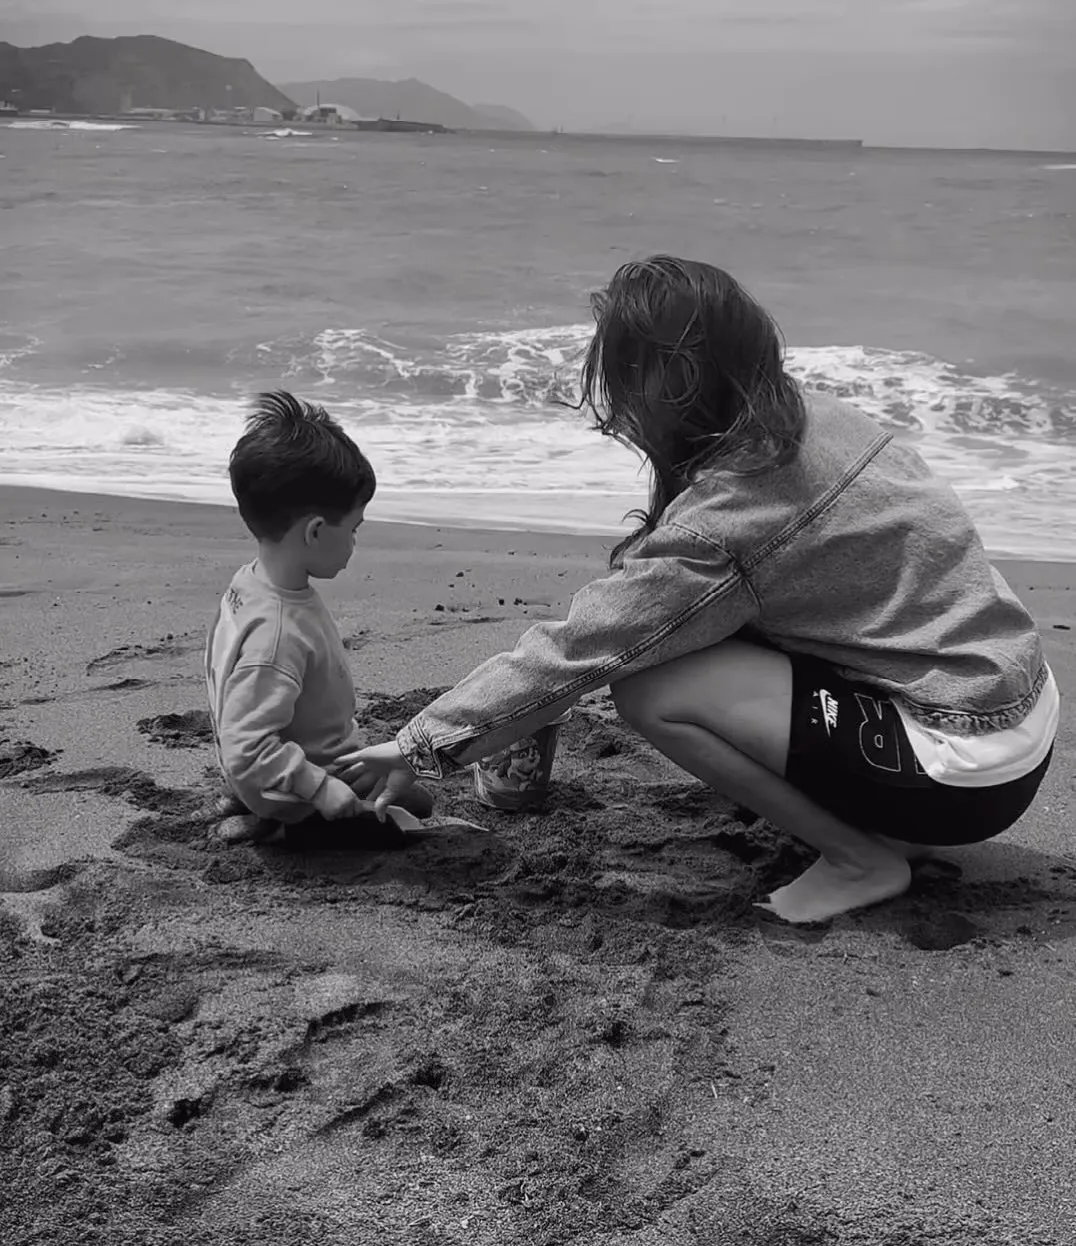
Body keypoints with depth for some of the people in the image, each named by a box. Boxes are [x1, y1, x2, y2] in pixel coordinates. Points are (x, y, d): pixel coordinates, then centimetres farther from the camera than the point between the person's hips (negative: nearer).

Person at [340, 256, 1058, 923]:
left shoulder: (722, 521, -22)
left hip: (970, 771, -8)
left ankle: (860, 858, 0)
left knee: (650, 691, -15)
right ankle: (884, 823, 15)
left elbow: (573, 653, -17)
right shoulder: (816, 416, 0)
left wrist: (420, 748, -6)